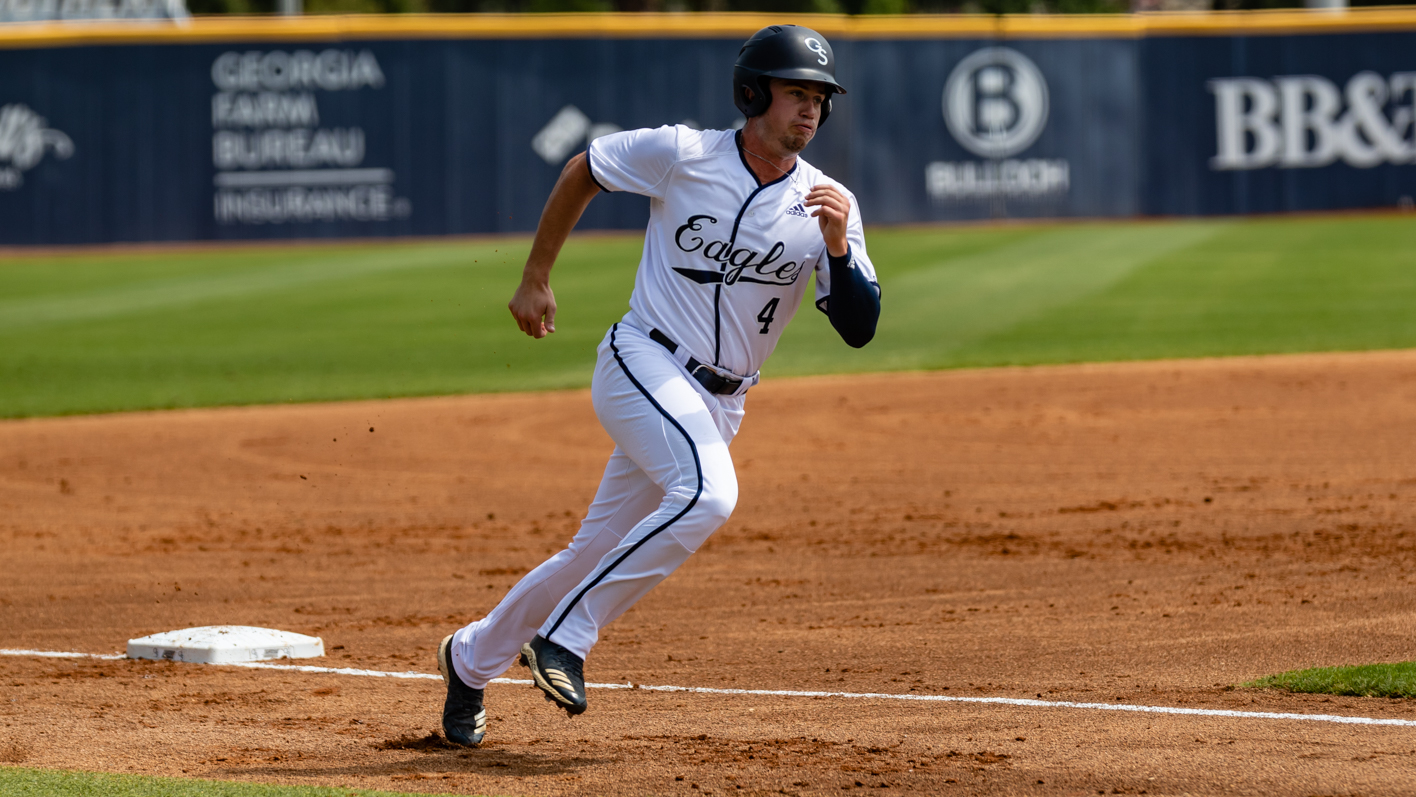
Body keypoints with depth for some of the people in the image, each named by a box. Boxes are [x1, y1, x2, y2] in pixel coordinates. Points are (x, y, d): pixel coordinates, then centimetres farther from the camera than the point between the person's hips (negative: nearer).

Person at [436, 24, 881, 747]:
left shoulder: (827, 205, -3)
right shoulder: (681, 154, -10)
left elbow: (859, 328, -9)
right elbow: (581, 171, 7)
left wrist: (837, 246, -26)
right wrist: (535, 278, 10)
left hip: (720, 403, 5)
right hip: (642, 367, -5)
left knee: (599, 550, 10)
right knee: (707, 492, -31)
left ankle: (471, 659, 32)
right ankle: (565, 638, -20)